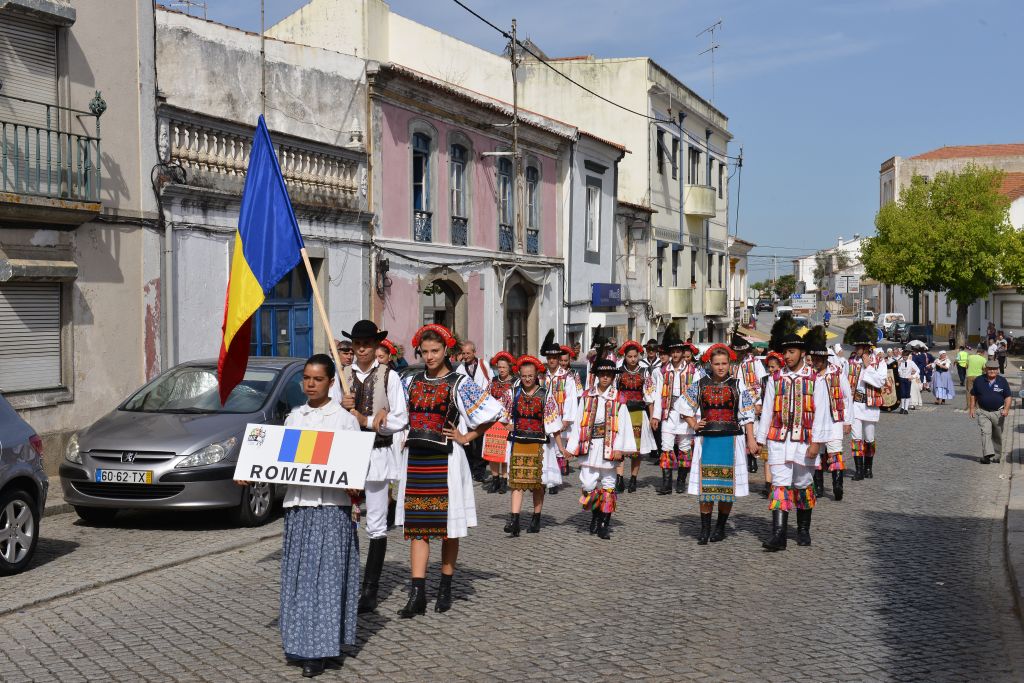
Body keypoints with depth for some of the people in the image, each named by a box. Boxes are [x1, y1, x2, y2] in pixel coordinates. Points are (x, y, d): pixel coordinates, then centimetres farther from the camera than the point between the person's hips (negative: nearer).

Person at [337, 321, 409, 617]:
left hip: (377, 455, -3)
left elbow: (400, 420, -5)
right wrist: (341, 406, -10)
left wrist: (366, 421, -12)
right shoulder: (342, 375, 9)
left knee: (376, 525, 1)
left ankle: (370, 589, 7)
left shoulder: (389, 376, -1)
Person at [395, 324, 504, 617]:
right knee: (416, 525, 0)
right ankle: (417, 594, 0)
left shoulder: (459, 383, -3)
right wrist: (404, 437, 11)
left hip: (445, 460, -4)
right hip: (415, 459, 4)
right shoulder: (411, 382, 10)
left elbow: (494, 410, -2)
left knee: (448, 524, 5)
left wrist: (467, 437, -2)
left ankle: (445, 588, 19)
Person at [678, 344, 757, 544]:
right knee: (705, 485, -1)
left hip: (731, 439, -1)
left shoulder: (737, 385, 2)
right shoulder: (700, 385, 5)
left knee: (727, 484, 3)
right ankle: (705, 529, 6)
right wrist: (693, 424, 7)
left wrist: (751, 439, -4)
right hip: (706, 439, 1)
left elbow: (747, 415, 1)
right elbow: (682, 404, 17)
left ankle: (720, 528, 17)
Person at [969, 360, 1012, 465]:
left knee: (997, 436, 11)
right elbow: (973, 395, 11)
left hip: (998, 413, 1)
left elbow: (1008, 397, 2)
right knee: (985, 433, -17)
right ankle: (987, 454, -25)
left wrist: (1006, 409, -12)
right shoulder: (978, 380, 2)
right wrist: (972, 408, 4)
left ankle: (997, 456, 24)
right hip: (983, 412, -1)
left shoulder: (1002, 381, 0)